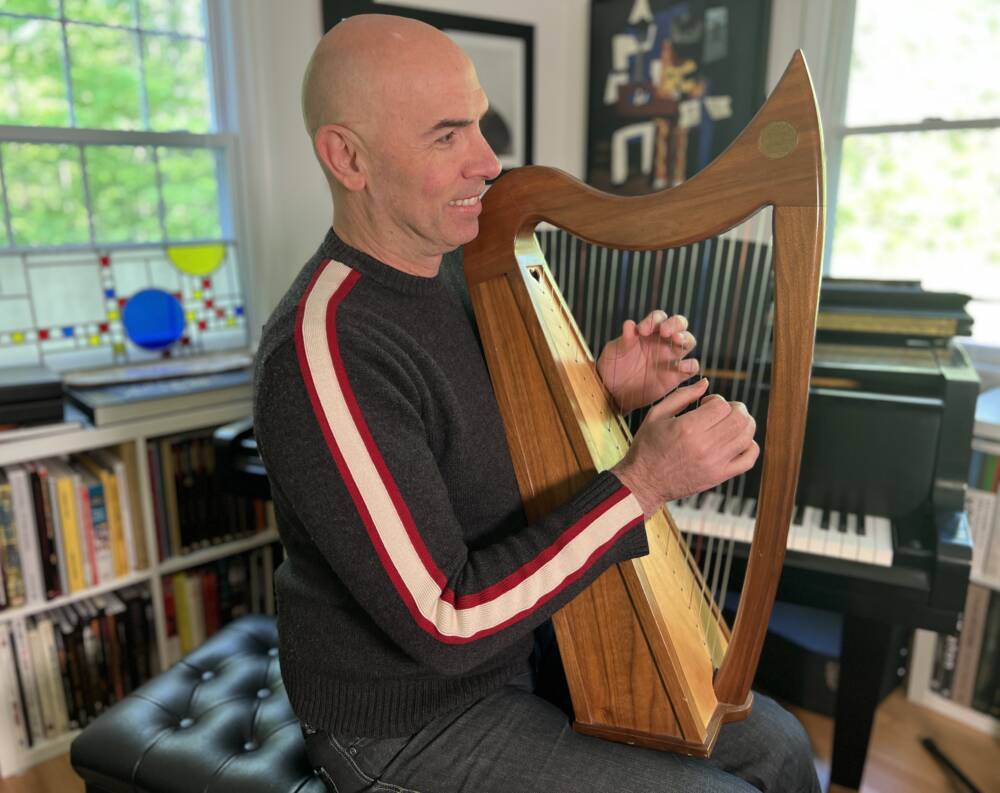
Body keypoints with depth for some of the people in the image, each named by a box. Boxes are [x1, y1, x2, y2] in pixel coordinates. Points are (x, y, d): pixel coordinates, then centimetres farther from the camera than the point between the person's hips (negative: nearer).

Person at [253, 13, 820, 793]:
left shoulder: (462, 271, -2)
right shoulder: (326, 351, -28)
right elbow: (445, 623, -28)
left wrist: (607, 395, -10)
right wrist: (641, 483, -28)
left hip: (524, 638, 7)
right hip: (408, 721, -6)